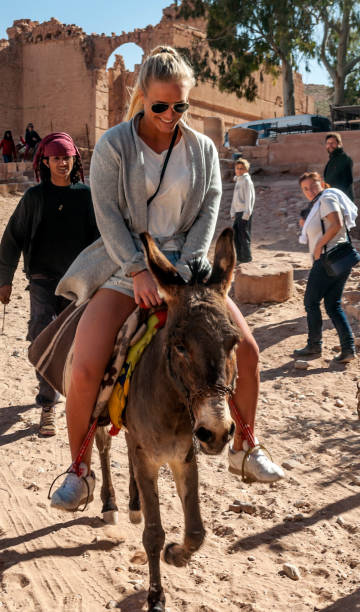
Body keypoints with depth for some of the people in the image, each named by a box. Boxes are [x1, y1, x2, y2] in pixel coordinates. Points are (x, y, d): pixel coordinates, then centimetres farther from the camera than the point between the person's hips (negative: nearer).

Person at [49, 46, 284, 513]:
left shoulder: (202, 149, 4)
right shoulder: (113, 145, -4)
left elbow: (208, 211, -1)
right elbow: (108, 216, -11)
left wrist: (186, 265, -16)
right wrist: (139, 271, -21)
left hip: (186, 263, 3)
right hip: (128, 265, -3)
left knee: (246, 349, -5)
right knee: (85, 369, -18)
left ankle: (244, 449, 17)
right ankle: (80, 472, 5)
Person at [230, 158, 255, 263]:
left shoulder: (247, 180, -8)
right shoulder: (238, 180, 19)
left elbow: (249, 197, -14)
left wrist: (247, 213, -19)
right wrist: (232, 212, 19)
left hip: (244, 212, -9)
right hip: (238, 212, 9)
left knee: (244, 235, -5)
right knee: (236, 235, 11)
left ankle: (246, 258, 2)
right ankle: (240, 257, 20)